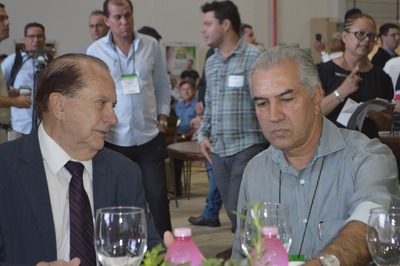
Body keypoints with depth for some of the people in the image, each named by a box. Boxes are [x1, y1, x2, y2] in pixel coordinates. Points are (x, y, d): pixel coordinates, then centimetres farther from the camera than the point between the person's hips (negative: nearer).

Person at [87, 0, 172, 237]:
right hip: (113, 139, -1)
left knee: (158, 198, 3)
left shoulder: (151, 46, 4)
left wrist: (162, 119, 3)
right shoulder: (95, 51, -1)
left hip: (150, 137, 1)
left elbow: (162, 87, 10)